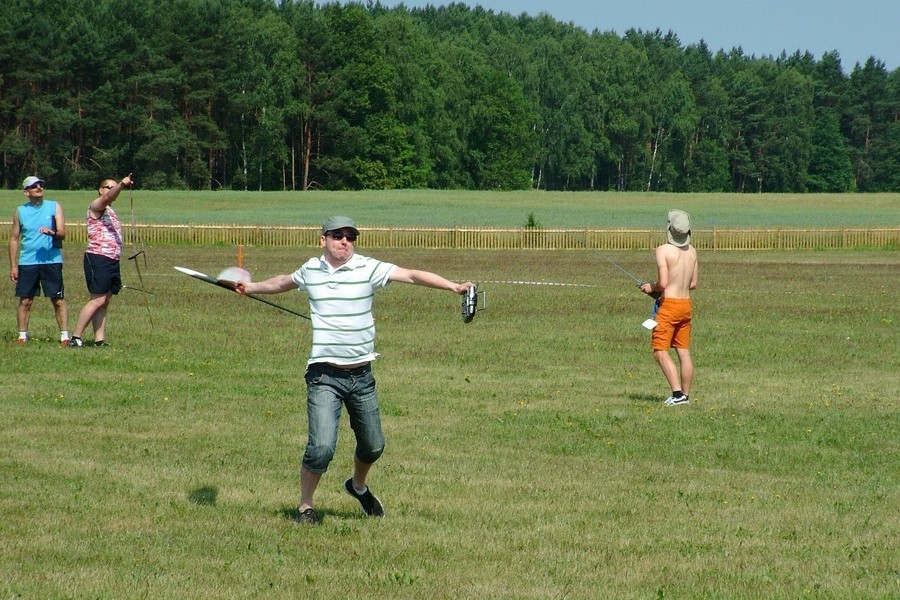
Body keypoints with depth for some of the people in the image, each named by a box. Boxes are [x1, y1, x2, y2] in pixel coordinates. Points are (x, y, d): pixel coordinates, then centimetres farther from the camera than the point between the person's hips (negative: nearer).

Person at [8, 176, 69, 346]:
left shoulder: (55, 207, 5)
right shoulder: (20, 211, 8)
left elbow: (62, 233, -3)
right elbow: (14, 239, 12)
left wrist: (52, 232, -26)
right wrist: (13, 266, 6)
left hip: (52, 261, -1)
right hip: (27, 262, 1)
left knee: (58, 300, -2)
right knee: (25, 301, 1)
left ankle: (64, 336, 1)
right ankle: (22, 335, 9)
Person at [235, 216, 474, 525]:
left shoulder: (368, 268, -2)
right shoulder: (310, 270, 6)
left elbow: (412, 275, -11)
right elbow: (283, 283, 29)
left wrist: (453, 286, -21)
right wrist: (251, 288, 33)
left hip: (361, 375, 1)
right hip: (324, 375, -1)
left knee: (373, 446, 12)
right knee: (322, 447, -16)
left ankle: (358, 486, 45)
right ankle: (305, 507, 5)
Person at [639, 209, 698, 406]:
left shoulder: (663, 250, -14)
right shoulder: (692, 251, 6)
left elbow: (663, 283, -19)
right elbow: (693, 283, 11)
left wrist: (651, 287, 1)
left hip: (669, 304, -6)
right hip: (686, 303, 7)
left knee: (660, 351, -2)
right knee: (684, 352, 9)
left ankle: (677, 393, -13)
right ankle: (685, 395, 10)